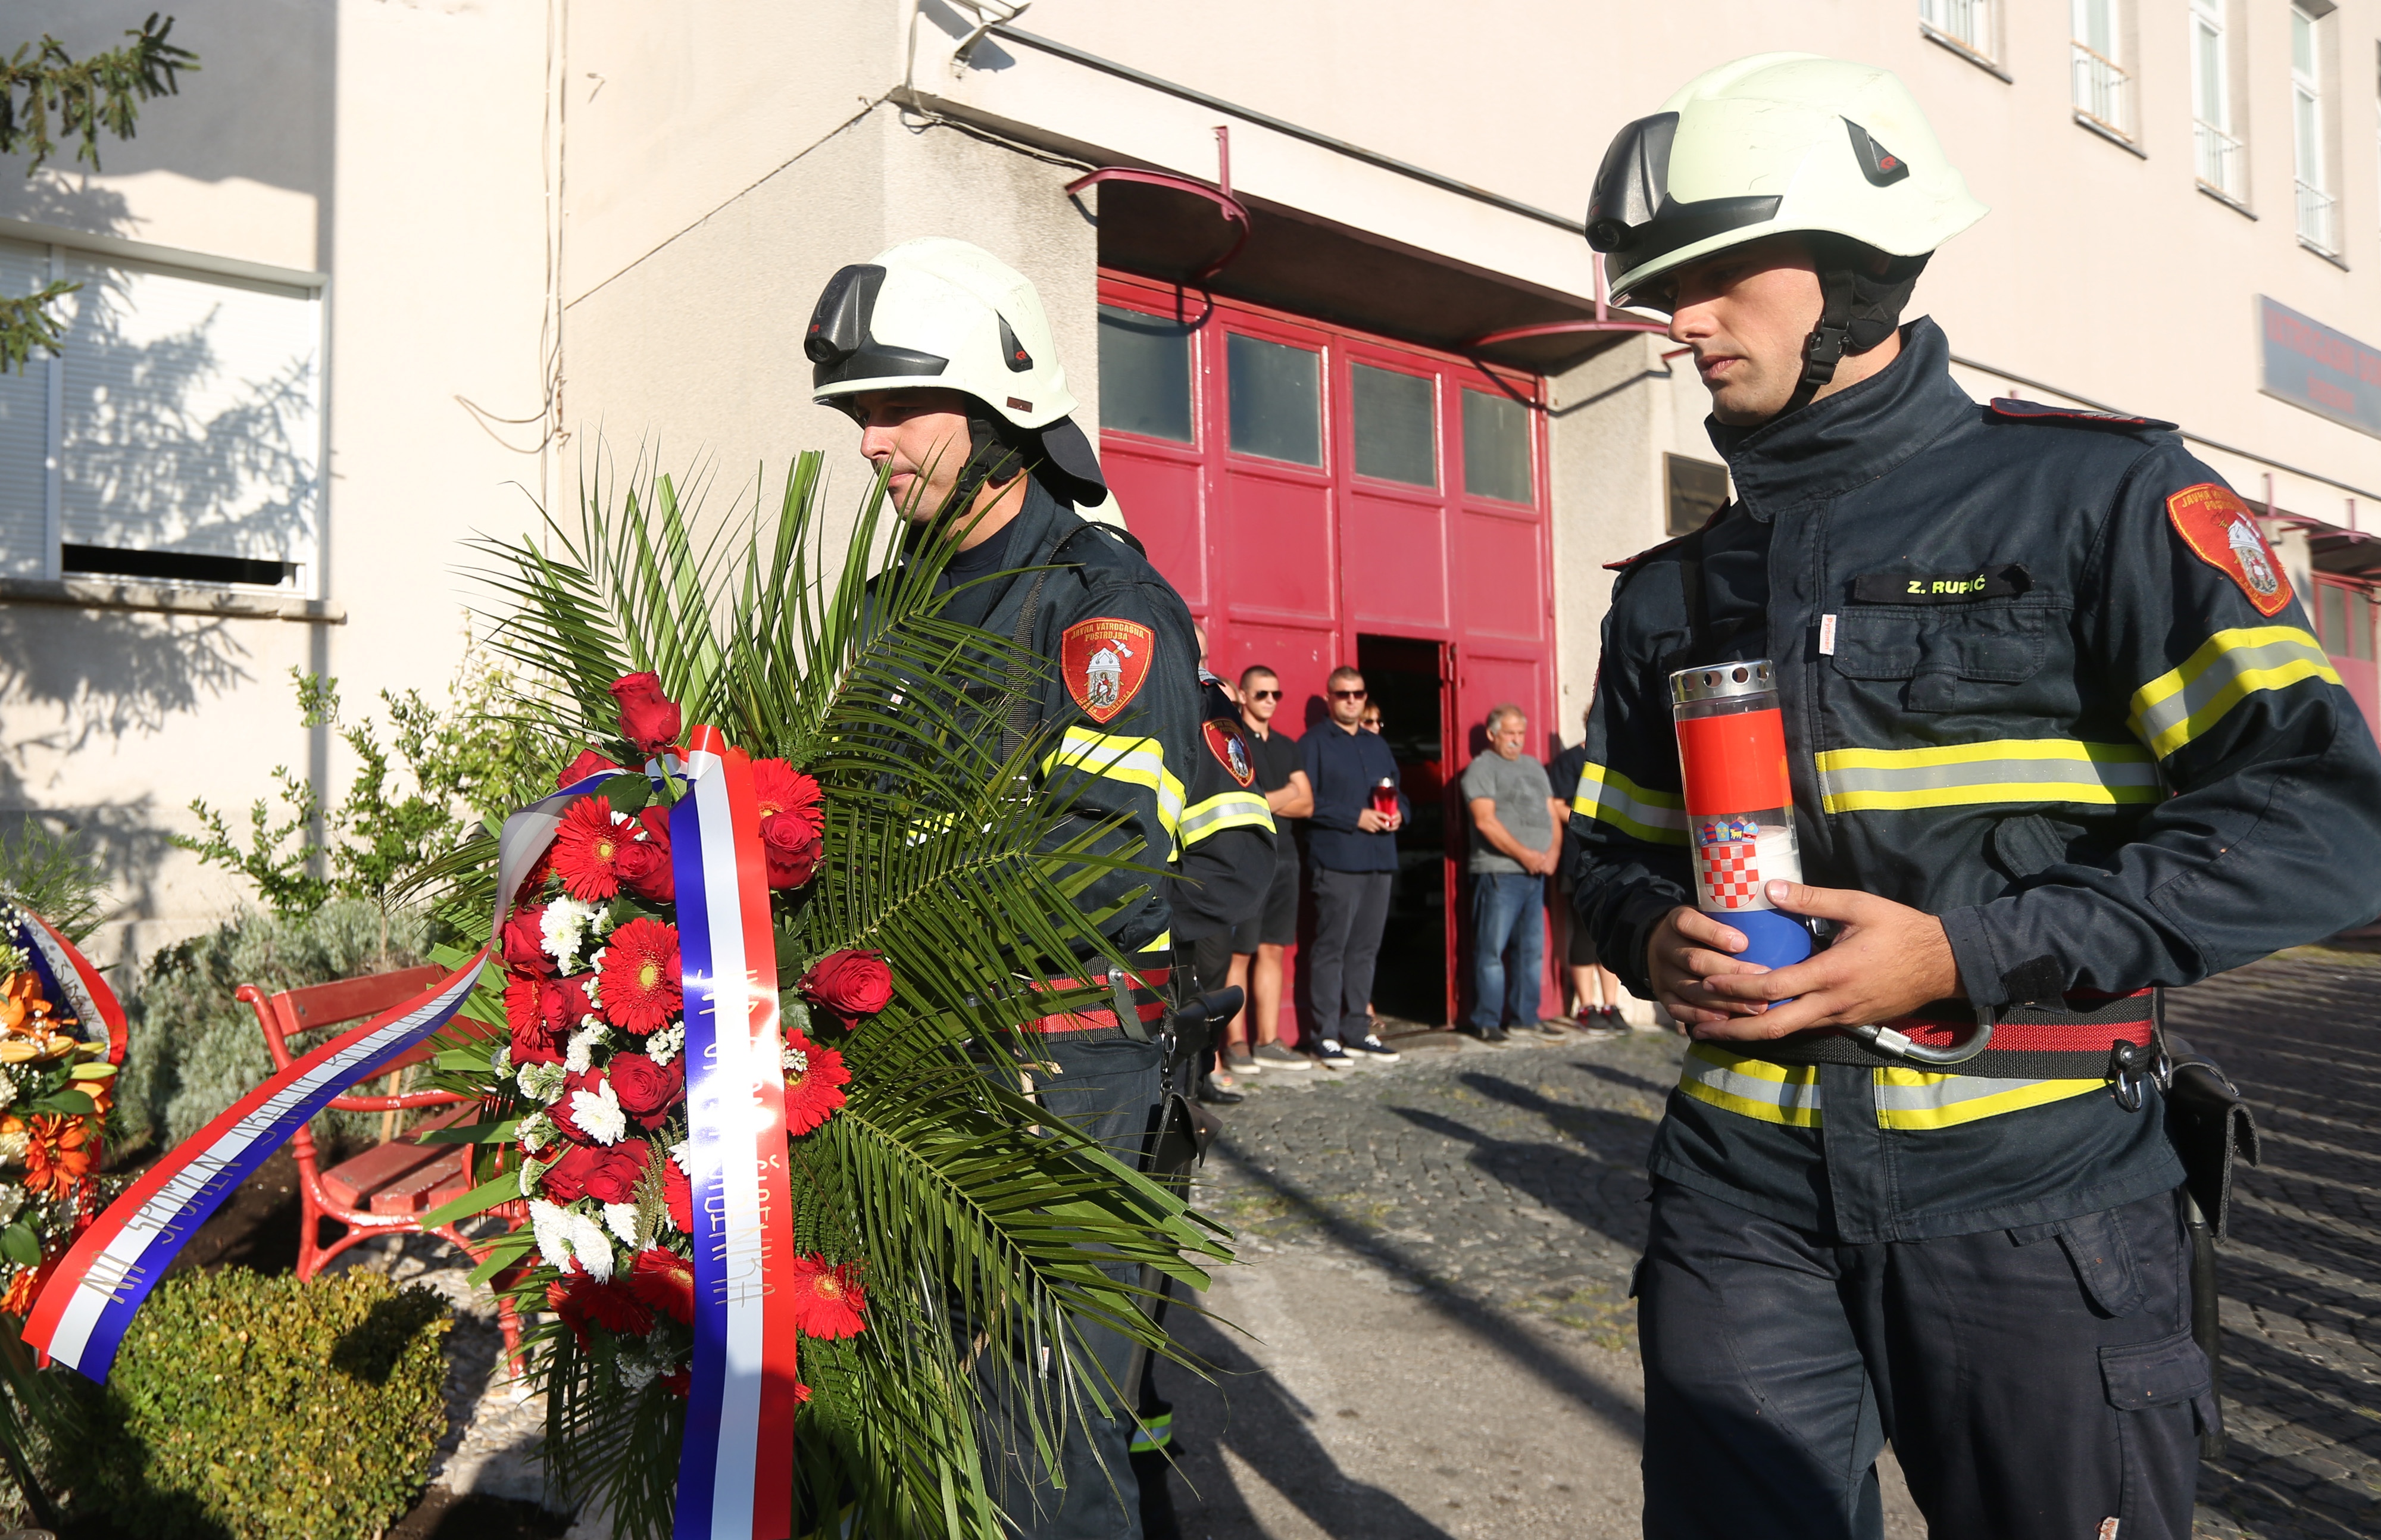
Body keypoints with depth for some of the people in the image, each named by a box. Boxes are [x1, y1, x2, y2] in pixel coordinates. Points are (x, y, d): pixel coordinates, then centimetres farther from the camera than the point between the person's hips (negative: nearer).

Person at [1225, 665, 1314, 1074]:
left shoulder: (1287, 746, 18)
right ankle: (1238, 1045, 0)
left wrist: (1261, 802, -5)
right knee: (1240, 953, -5)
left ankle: (1268, 1043, 11)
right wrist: (1285, 795, -4)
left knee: (1273, 950, 7)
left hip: (1283, 856, 6)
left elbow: (1306, 805, 10)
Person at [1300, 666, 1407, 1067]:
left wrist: (1399, 814, 3)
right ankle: (1326, 1038, -1)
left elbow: (1399, 792, 26)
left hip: (1380, 860, 7)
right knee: (1330, 949, -5)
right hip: (1337, 861, -7)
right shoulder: (1314, 743, 0)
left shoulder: (1378, 745, 22)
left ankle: (1358, 1032, 16)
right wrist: (1356, 817, -14)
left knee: (1365, 950, 9)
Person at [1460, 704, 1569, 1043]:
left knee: (1532, 949, 10)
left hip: (1536, 874, 7)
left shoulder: (1534, 768, 20)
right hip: (1499, 872, -7)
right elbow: (1485, 821, -13)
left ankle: (1525, 1017, 17)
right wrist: (1523, 854, -14)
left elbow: (1553, 814, 18)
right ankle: (1487, 1022, 0)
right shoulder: (1481, 768, -3)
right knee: (1492, 949, -5)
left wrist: (1552, 853, 1)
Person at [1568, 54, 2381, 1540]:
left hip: (2029, 1200, -3)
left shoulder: (2091, 494, -5)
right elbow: (1618, 848, 18)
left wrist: (1969, 956, -19)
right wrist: (1655, 938, -5)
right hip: (1746, 1193, 4)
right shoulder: (1675, 590, 10)